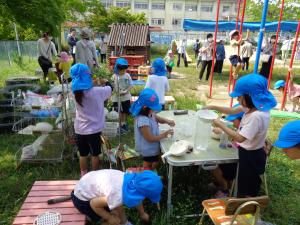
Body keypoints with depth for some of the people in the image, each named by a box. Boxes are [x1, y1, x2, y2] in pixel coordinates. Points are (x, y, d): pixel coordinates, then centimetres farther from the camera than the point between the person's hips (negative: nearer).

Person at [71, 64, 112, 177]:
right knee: (95, 154, 17)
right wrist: (106, 82, 20)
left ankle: (83, 174, 36)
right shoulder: (97, 91, -19)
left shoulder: (76, 92, -9)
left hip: (80, 130, 3)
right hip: (94, 129, -3)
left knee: (83, 154, 20)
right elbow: (110, 88, 1)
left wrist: (92, 83, 18)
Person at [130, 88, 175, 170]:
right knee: (148, 166, 16)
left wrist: (167, 121, -9)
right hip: (148, 149, -9)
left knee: (155, 162, 30)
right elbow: (150, 138, -30)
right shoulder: (143, 121, -36)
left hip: (152, 147, 9)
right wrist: (164, 135, -22)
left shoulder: (150, 114, -8)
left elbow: (158, 119, 11)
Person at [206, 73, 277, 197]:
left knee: (248, 190, 12)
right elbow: (233, 111, 8)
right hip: (246, 151, 9)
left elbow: (240, 138, -31)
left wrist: (221, 125, -23)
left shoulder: (257, 116, -32)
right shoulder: (253, 107, -4)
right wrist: (213, 107, 1)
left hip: (251, 156, -9)